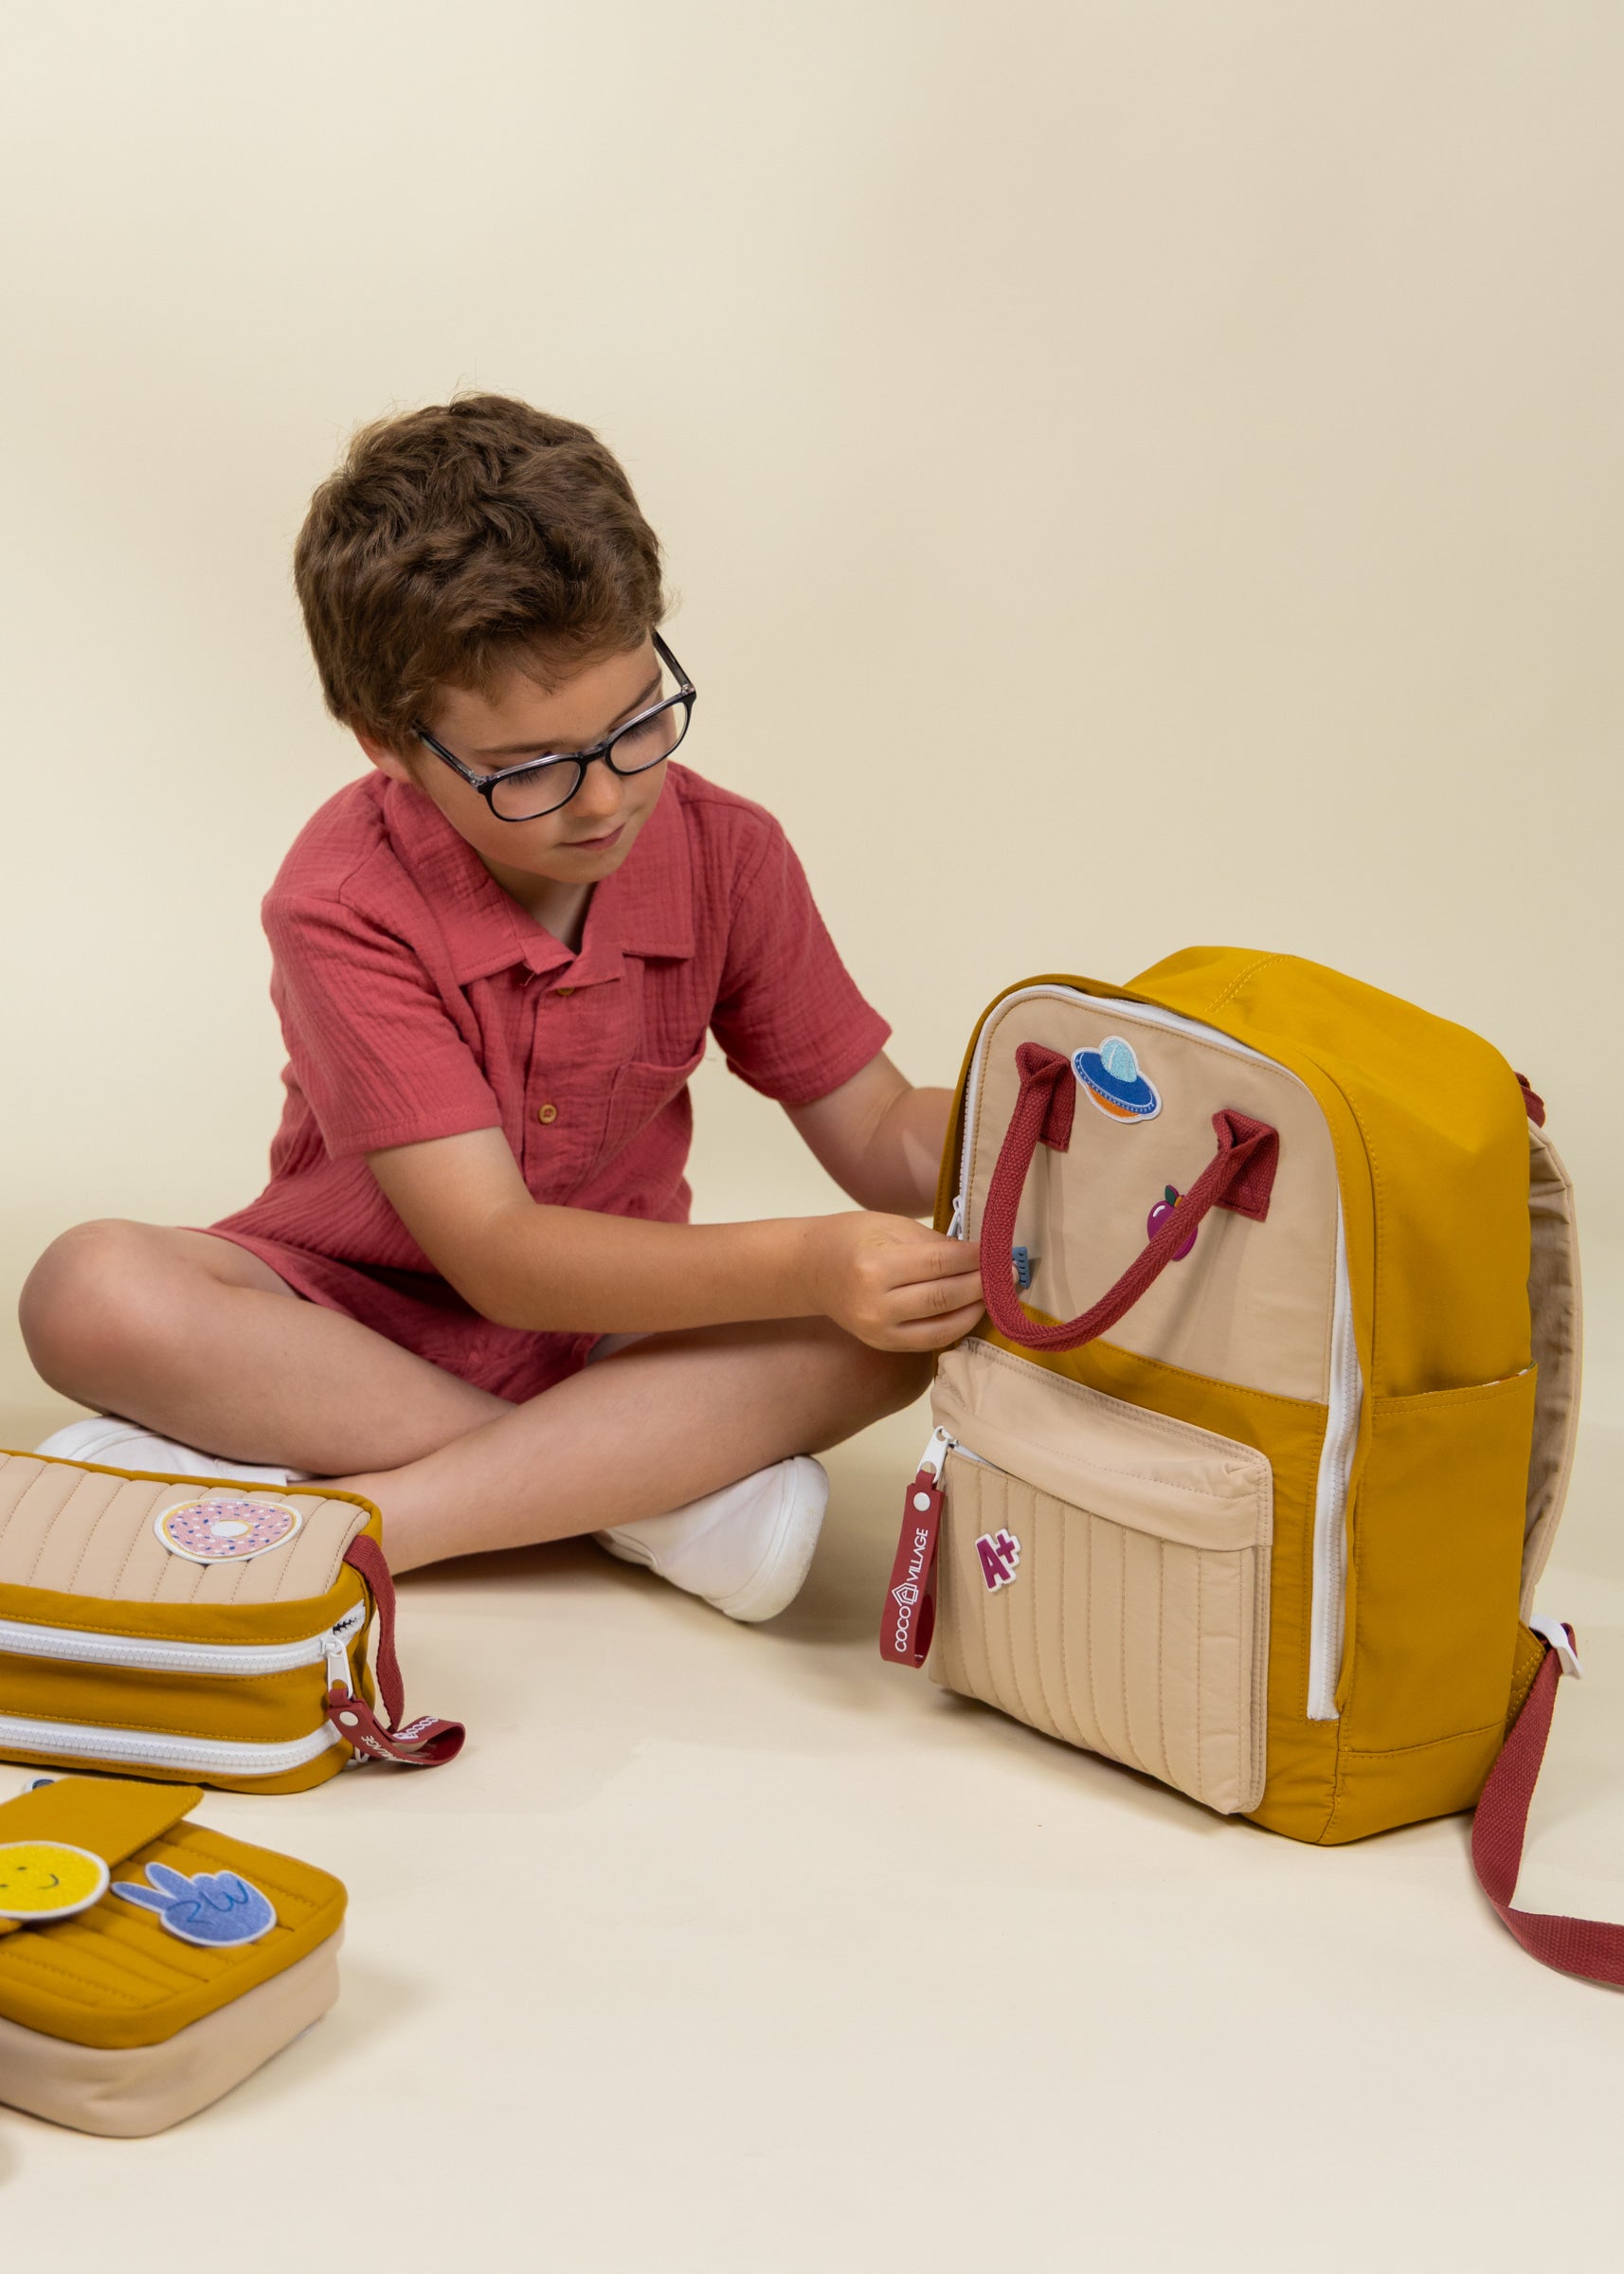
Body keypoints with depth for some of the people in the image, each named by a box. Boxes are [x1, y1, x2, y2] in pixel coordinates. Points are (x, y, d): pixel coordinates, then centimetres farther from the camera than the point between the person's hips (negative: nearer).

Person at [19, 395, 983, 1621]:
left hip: (612, 1325, 3)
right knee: (95, 1291, -33)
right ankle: (660, 1485, -28)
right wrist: (802, 1265, -40)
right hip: (354, 1315, -2)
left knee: (899, 1321, -27)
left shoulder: (726, 854, -9)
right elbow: (494, 1253, -27)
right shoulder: (346, 901, -22)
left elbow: (880, 1137, -2)